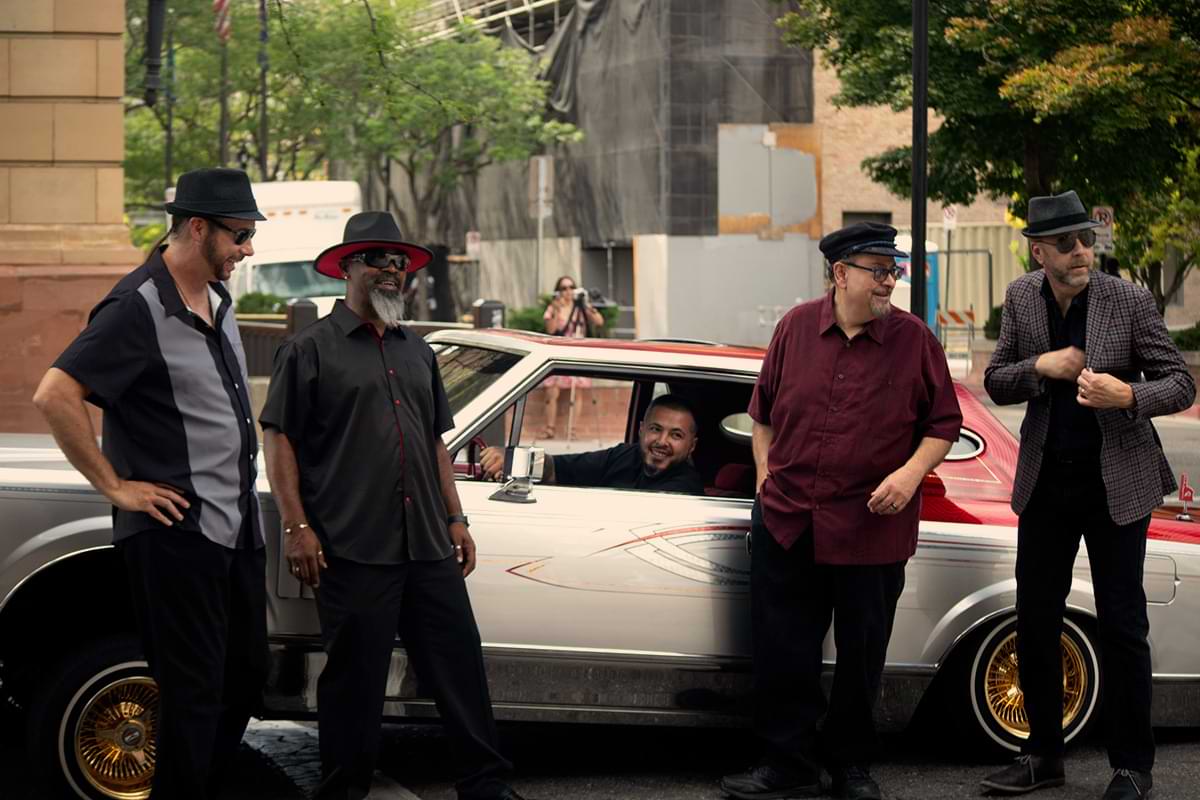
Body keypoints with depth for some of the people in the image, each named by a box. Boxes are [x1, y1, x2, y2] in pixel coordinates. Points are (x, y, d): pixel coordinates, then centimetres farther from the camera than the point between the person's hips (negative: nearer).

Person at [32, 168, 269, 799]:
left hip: (237, 526, 9)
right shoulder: (140, 307, -16)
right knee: (194, 692, -5)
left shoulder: (217, 298, 11)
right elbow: (55, 396, -23)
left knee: (246, 677, 15)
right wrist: (115, 487, -18)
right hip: (177, 530, -9)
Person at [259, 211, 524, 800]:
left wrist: (455, 519, 16)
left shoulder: (417, 351, 19)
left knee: (459, 664, 5)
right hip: (352, 549, -5)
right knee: (354, 675, 1)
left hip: (428, 548, 6)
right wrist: (296, 526, -12)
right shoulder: (311, 348, 0)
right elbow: (279, 439, -4)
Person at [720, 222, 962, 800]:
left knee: (861, 654, 7)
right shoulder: (796, 327, 4)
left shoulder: (913, 339, -1)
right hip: (786, 522, 2)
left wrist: (912, 472, -12)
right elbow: (763, 409, 16)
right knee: (782, 651, 4)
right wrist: (765, 473, 9)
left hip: (872, 526, -2)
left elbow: (943, 422, 3)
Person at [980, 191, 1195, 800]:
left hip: (1115, 484, -4)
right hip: (1045, 481, 4)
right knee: (1035, 621, 8)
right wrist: (1040, 367, -14)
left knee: (1121, 628, 0)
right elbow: (996, 383, 7)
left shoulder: (1129, 302, -11)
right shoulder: (1021, 299, 0)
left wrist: (1128, 395, -27)